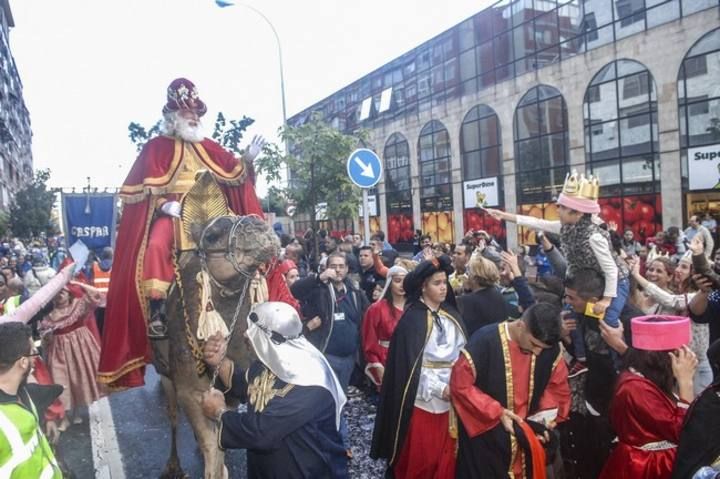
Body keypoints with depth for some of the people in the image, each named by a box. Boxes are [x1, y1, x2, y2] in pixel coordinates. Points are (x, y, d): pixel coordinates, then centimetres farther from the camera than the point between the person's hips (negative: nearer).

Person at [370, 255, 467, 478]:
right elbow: (411, 364, -13)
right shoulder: (412, 319, -10)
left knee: (447, 456, 12)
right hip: (423, 399, -5)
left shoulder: (451, 315, 7)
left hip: (451, 398, 5)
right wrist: (439, 388, -17)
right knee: (421, 458, 7)